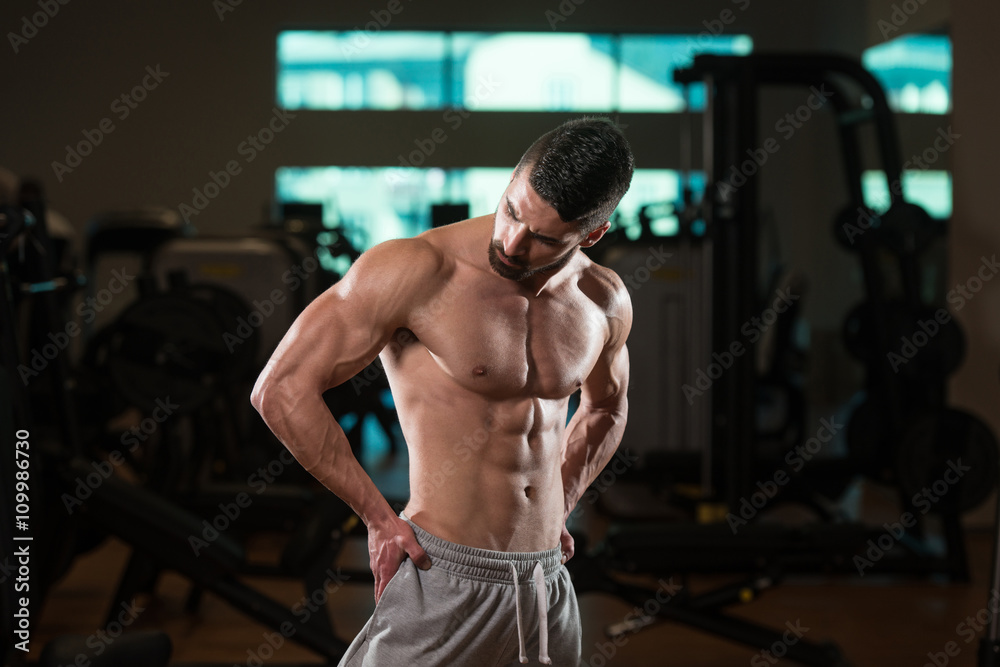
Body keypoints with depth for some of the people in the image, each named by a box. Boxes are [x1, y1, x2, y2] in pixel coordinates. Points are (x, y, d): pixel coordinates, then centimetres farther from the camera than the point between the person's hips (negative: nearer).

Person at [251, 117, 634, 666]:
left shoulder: (605, 301, 4)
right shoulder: (416, 271, -14)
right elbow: (281, 389, -14)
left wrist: (556, 513, 13)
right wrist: (379, 519, -10)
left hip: (549, 581, 5)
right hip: (446, 581, -5)